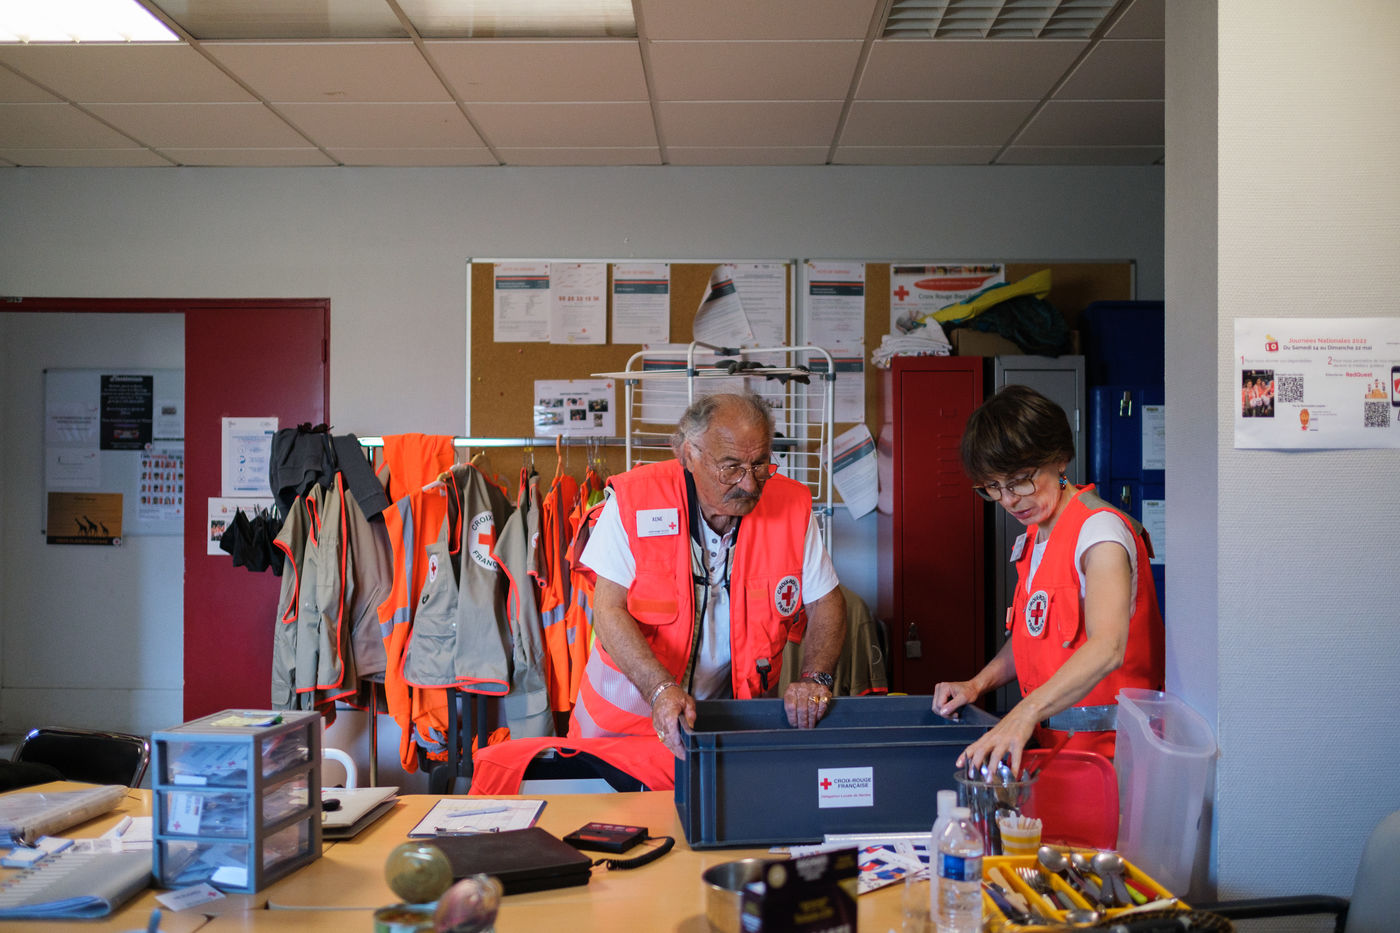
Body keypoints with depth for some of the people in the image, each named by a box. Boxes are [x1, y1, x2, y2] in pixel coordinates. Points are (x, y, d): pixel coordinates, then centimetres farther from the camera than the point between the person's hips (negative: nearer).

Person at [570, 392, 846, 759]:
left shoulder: (791, 505, -9)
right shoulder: (633, 500, -16)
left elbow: (826, 603, 2)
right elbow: (609, 611, -15)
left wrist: (814, 678, -16)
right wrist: (661, 689, -29)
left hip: (733, 715, 1)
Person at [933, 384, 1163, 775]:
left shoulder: (1099, 530, -13)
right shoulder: (1034, 539, 14)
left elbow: (1106, 648, -28)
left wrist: (1025, 714, -39)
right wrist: (978, 683, 8)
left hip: (1104, 743, -7)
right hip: (1051, 740, 7)